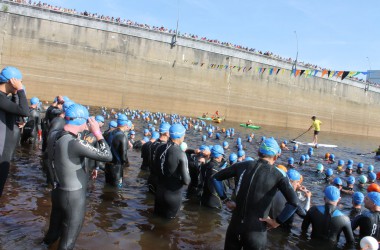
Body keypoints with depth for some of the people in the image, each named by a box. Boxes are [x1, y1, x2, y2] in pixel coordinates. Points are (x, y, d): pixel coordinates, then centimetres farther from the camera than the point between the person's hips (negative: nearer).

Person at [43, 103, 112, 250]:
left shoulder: (59, 137, 0)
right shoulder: (75, 143, -27)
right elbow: (107, 156, -25)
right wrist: (97, 132, -17)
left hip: (58, 191, 8)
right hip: (74, 196, -8)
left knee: (55, 229, 29)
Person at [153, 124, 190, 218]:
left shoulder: (160, 148, -8)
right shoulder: (181, 154, -25)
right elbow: (186, 180, -23)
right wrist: (187, 180, -1)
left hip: (159, 191, 5)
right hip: (173, 194, -5)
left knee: (157, 216, 26)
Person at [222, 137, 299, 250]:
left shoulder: (245, 165, 2)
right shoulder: (277, 175, -5)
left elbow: (216, 177, 10)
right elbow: (294, 202, -17)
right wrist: (276, 222, -8)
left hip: (235, 225, 2)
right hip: (256, 230, -2)